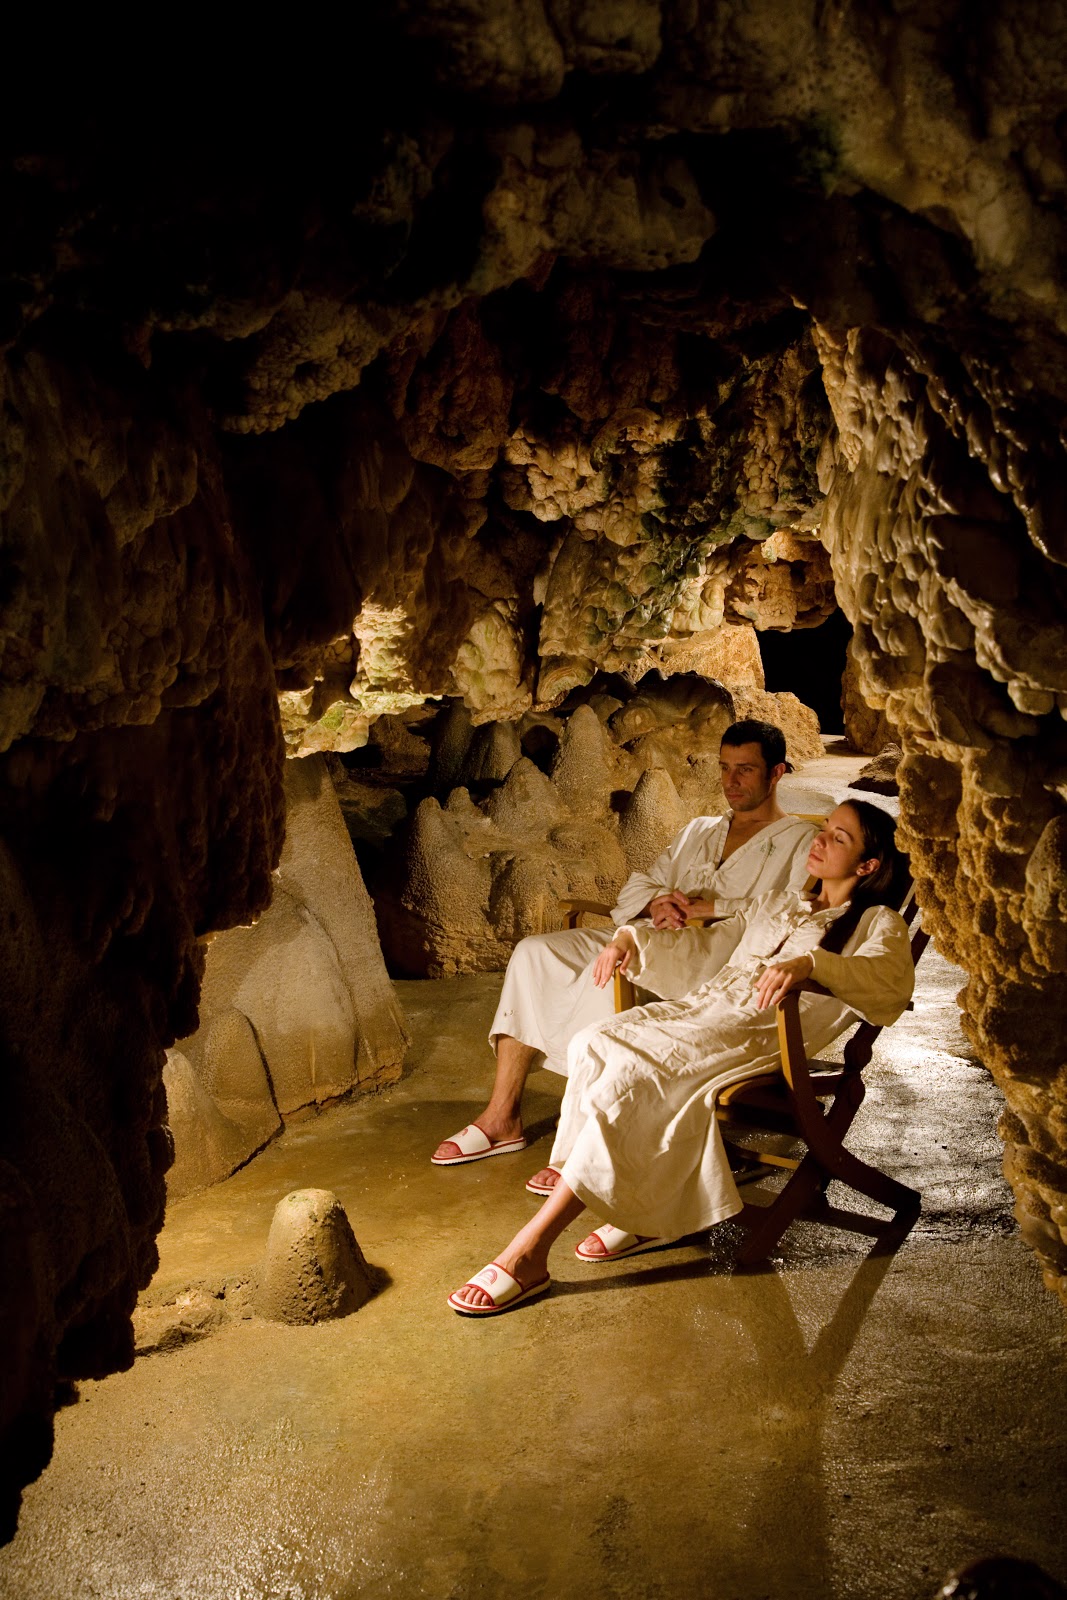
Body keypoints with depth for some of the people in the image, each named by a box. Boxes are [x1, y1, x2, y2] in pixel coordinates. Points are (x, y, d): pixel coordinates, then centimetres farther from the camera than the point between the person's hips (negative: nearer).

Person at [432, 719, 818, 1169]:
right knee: (535, 952, -14)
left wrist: (707, 907, -15)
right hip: (654, 945, 7)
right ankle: (502, 1118, -13)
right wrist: (658, 903, -3)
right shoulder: (699, 831, 29)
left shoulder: (799, 840, 8)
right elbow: (635, 889, 22)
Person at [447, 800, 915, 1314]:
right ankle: (639, 1213, -15)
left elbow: (890, 978, -14)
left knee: (631, 1075, -30)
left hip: (761, 1031, -7)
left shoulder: (877, 925, 10)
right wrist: (631, 938, 13)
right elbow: (702, 952, 33)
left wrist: (809, 963, -33)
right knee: (592, 1044, -23)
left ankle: (529, 1253, -29)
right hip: (702, 1006, 7)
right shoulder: (775, 905, 31)